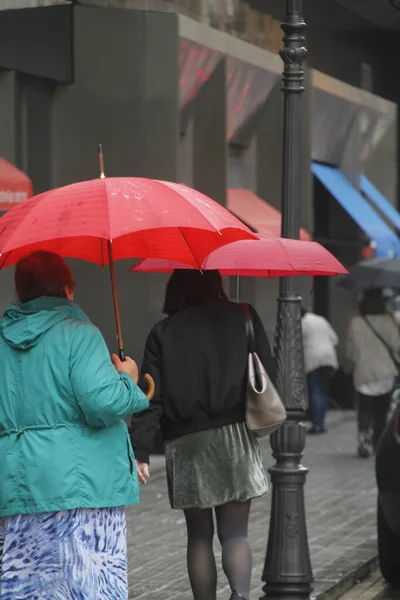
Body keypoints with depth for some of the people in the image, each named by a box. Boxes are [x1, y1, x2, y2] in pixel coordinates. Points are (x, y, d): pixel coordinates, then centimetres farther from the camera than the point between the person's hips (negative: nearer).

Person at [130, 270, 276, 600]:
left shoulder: (163, 333, 2)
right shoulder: (243, 319, 2)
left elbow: (151, 397, -4)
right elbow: (268, 375, -1)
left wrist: (140, 452, -5)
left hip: (185, 444, 0)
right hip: (235, 437, 0)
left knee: (199, 534, 11)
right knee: (234, 531, 2)